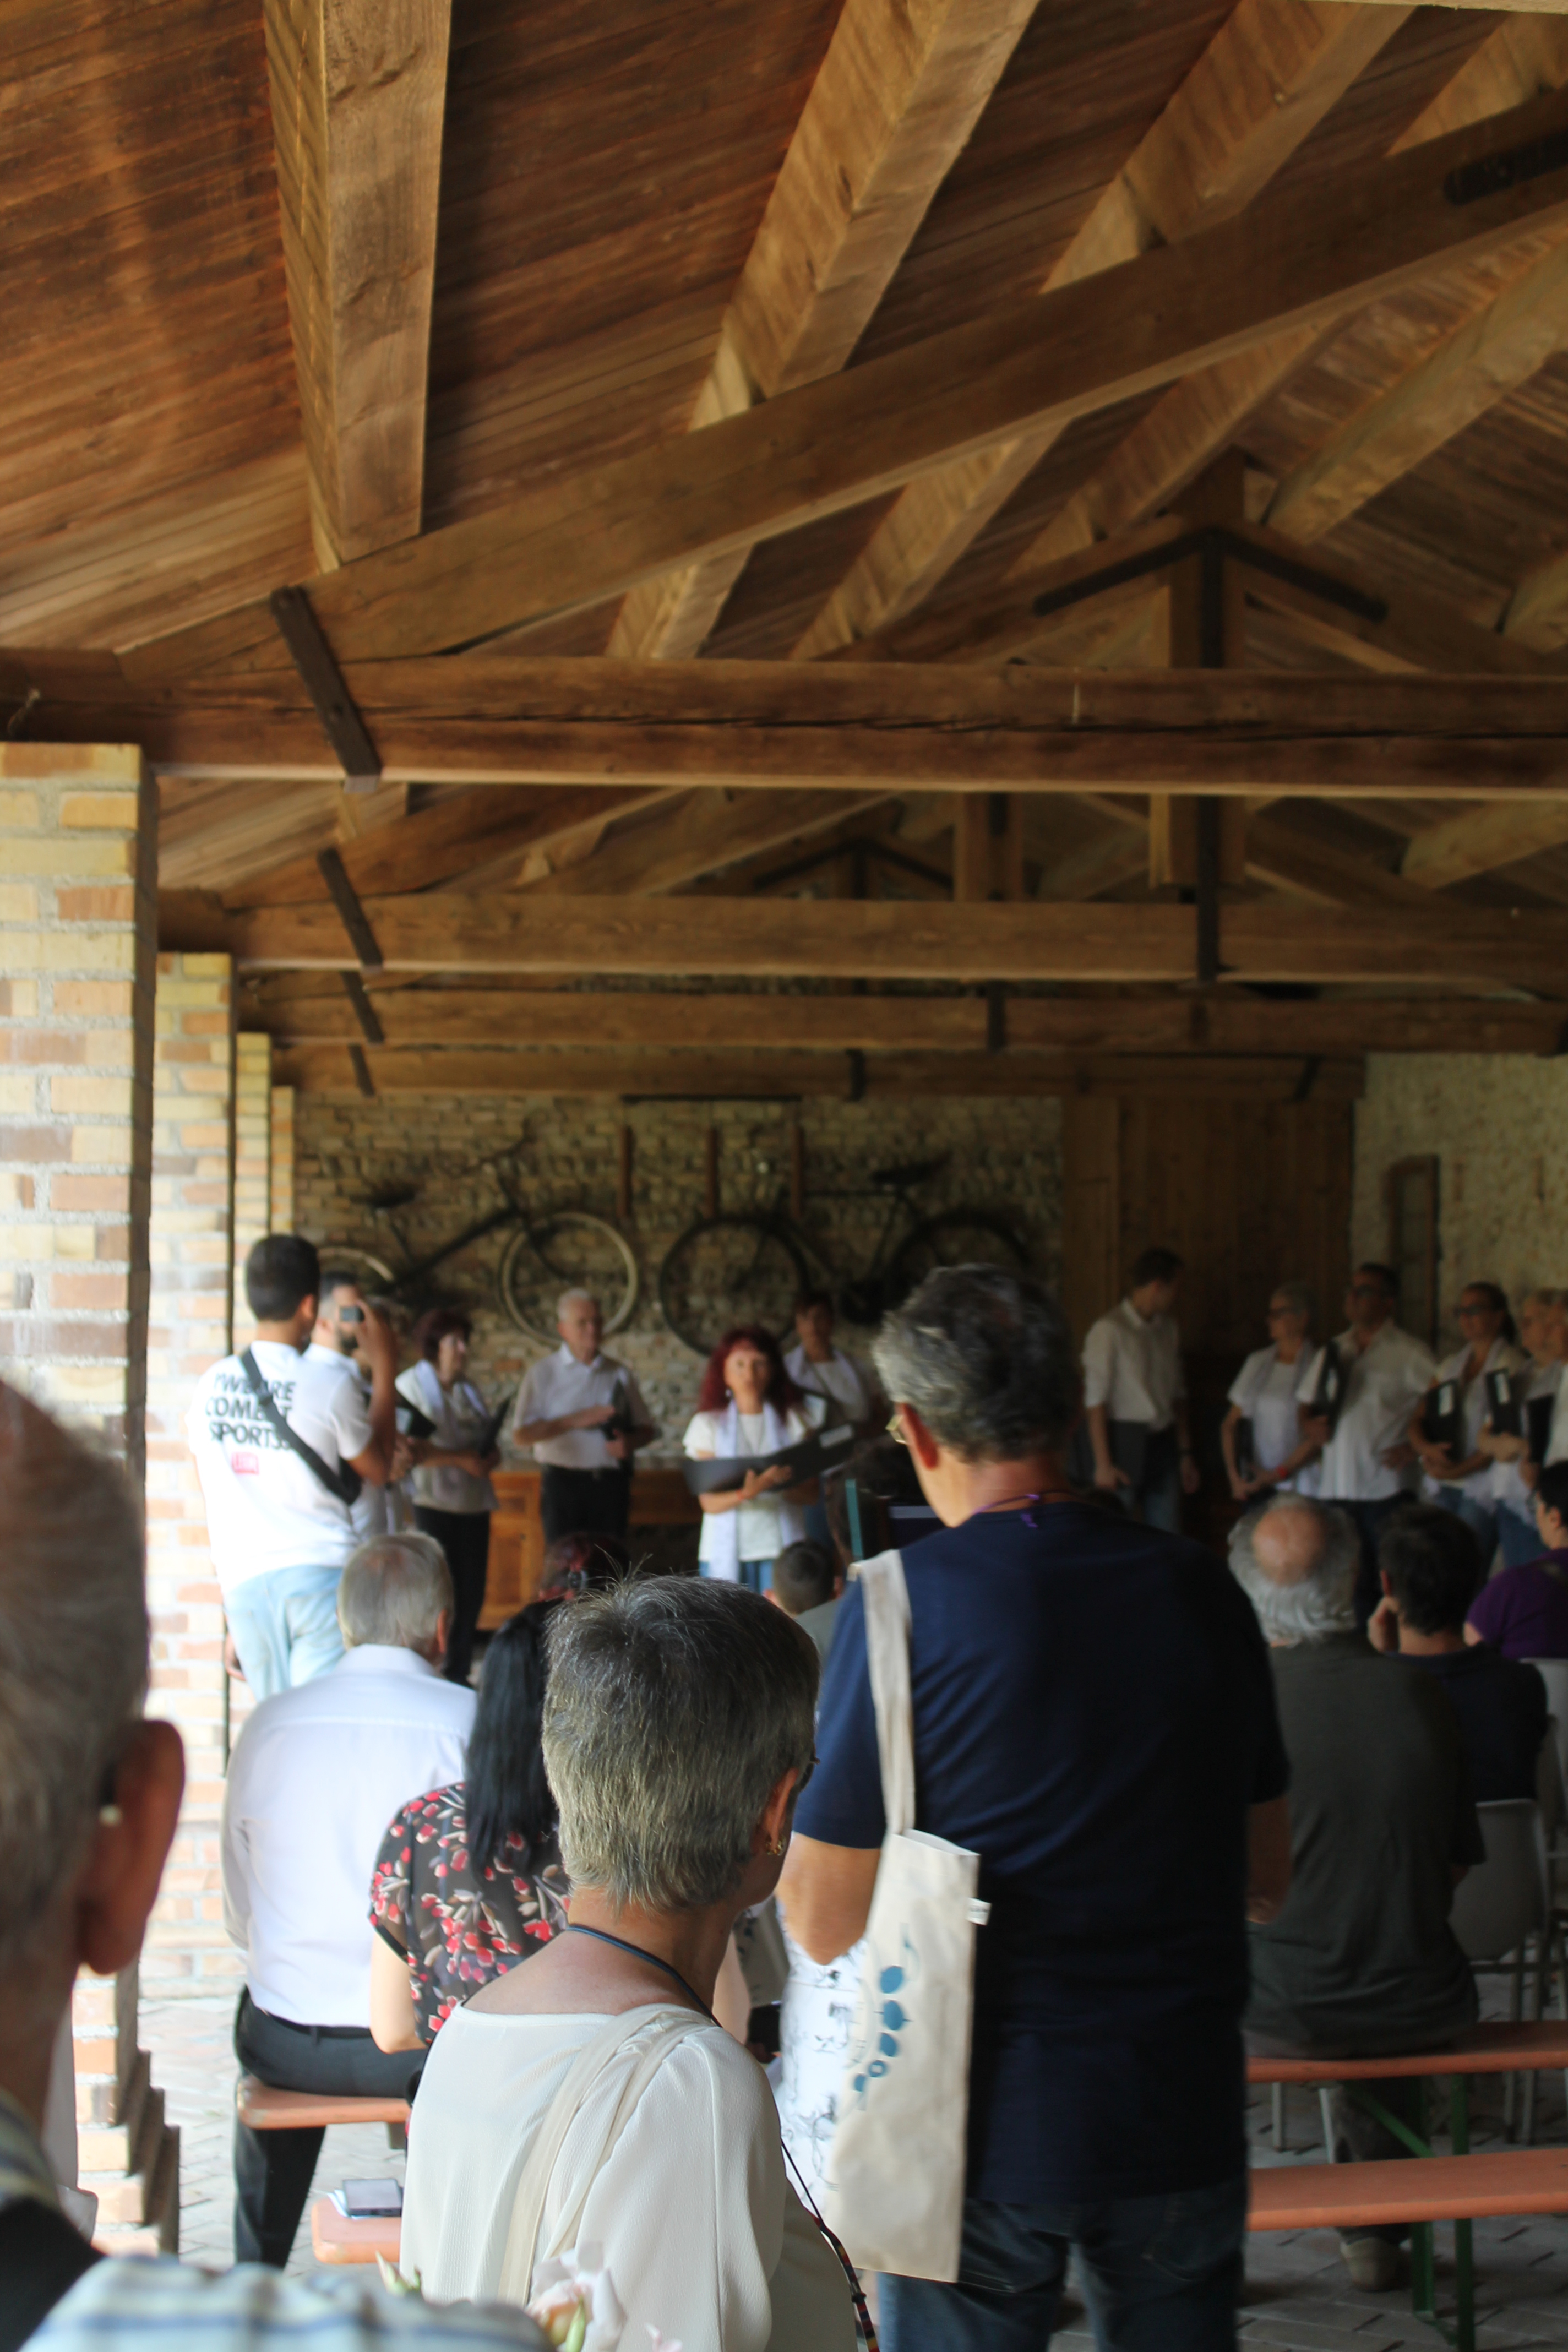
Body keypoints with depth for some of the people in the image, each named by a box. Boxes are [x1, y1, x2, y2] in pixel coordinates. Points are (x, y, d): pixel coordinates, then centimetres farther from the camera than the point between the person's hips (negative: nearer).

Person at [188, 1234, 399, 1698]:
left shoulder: (210, 1384, 7)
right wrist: (384, 1370, 15)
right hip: (321, 1573, -4)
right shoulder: (329, 1384, -7)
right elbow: (379, 1469, 9)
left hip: (244, 1581, 4)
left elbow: (214, 1502, 15)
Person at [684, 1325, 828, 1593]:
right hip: (727, 1553, 0)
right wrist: (745, 1493, -21)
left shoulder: (793, 1420, 9)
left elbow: (811, 1493, 2)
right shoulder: (708, 1424, 7)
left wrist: (781, 1484, -18)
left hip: (782, 1548, 0)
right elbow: (709, 1502, -2)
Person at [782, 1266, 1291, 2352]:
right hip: (1183, 2122, 4)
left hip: (981, 2128, -3)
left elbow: (826, 1924, -11)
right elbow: (1269, 1877, 10)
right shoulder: (1202, 1590, -1)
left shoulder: (900, 1606, -14)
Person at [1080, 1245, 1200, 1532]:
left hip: (1164, 1443, 6)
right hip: (1125, 1442, -6)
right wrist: (1103, 1463, -15)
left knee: (1167, 1539, 4)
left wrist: (1186, 1452, 13)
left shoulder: (1168, 1330, 11)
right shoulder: (1109, 1330, -9)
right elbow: (1095, 1402, -12)